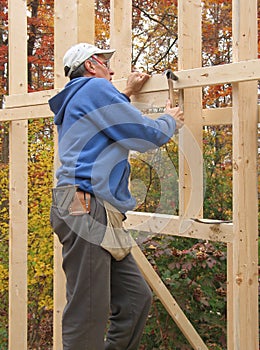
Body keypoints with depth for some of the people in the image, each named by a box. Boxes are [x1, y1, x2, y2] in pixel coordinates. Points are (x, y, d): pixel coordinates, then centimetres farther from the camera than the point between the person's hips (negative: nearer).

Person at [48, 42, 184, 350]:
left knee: (136, 299, 7)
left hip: (97, 217, 10)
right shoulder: (94, 87, -2)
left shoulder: (75, 102, 28)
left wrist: (127, 93, 46)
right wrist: (170, 121, 16)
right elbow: (146, 135, -5)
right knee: (89, 315, -8)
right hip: (86, 210, -10)